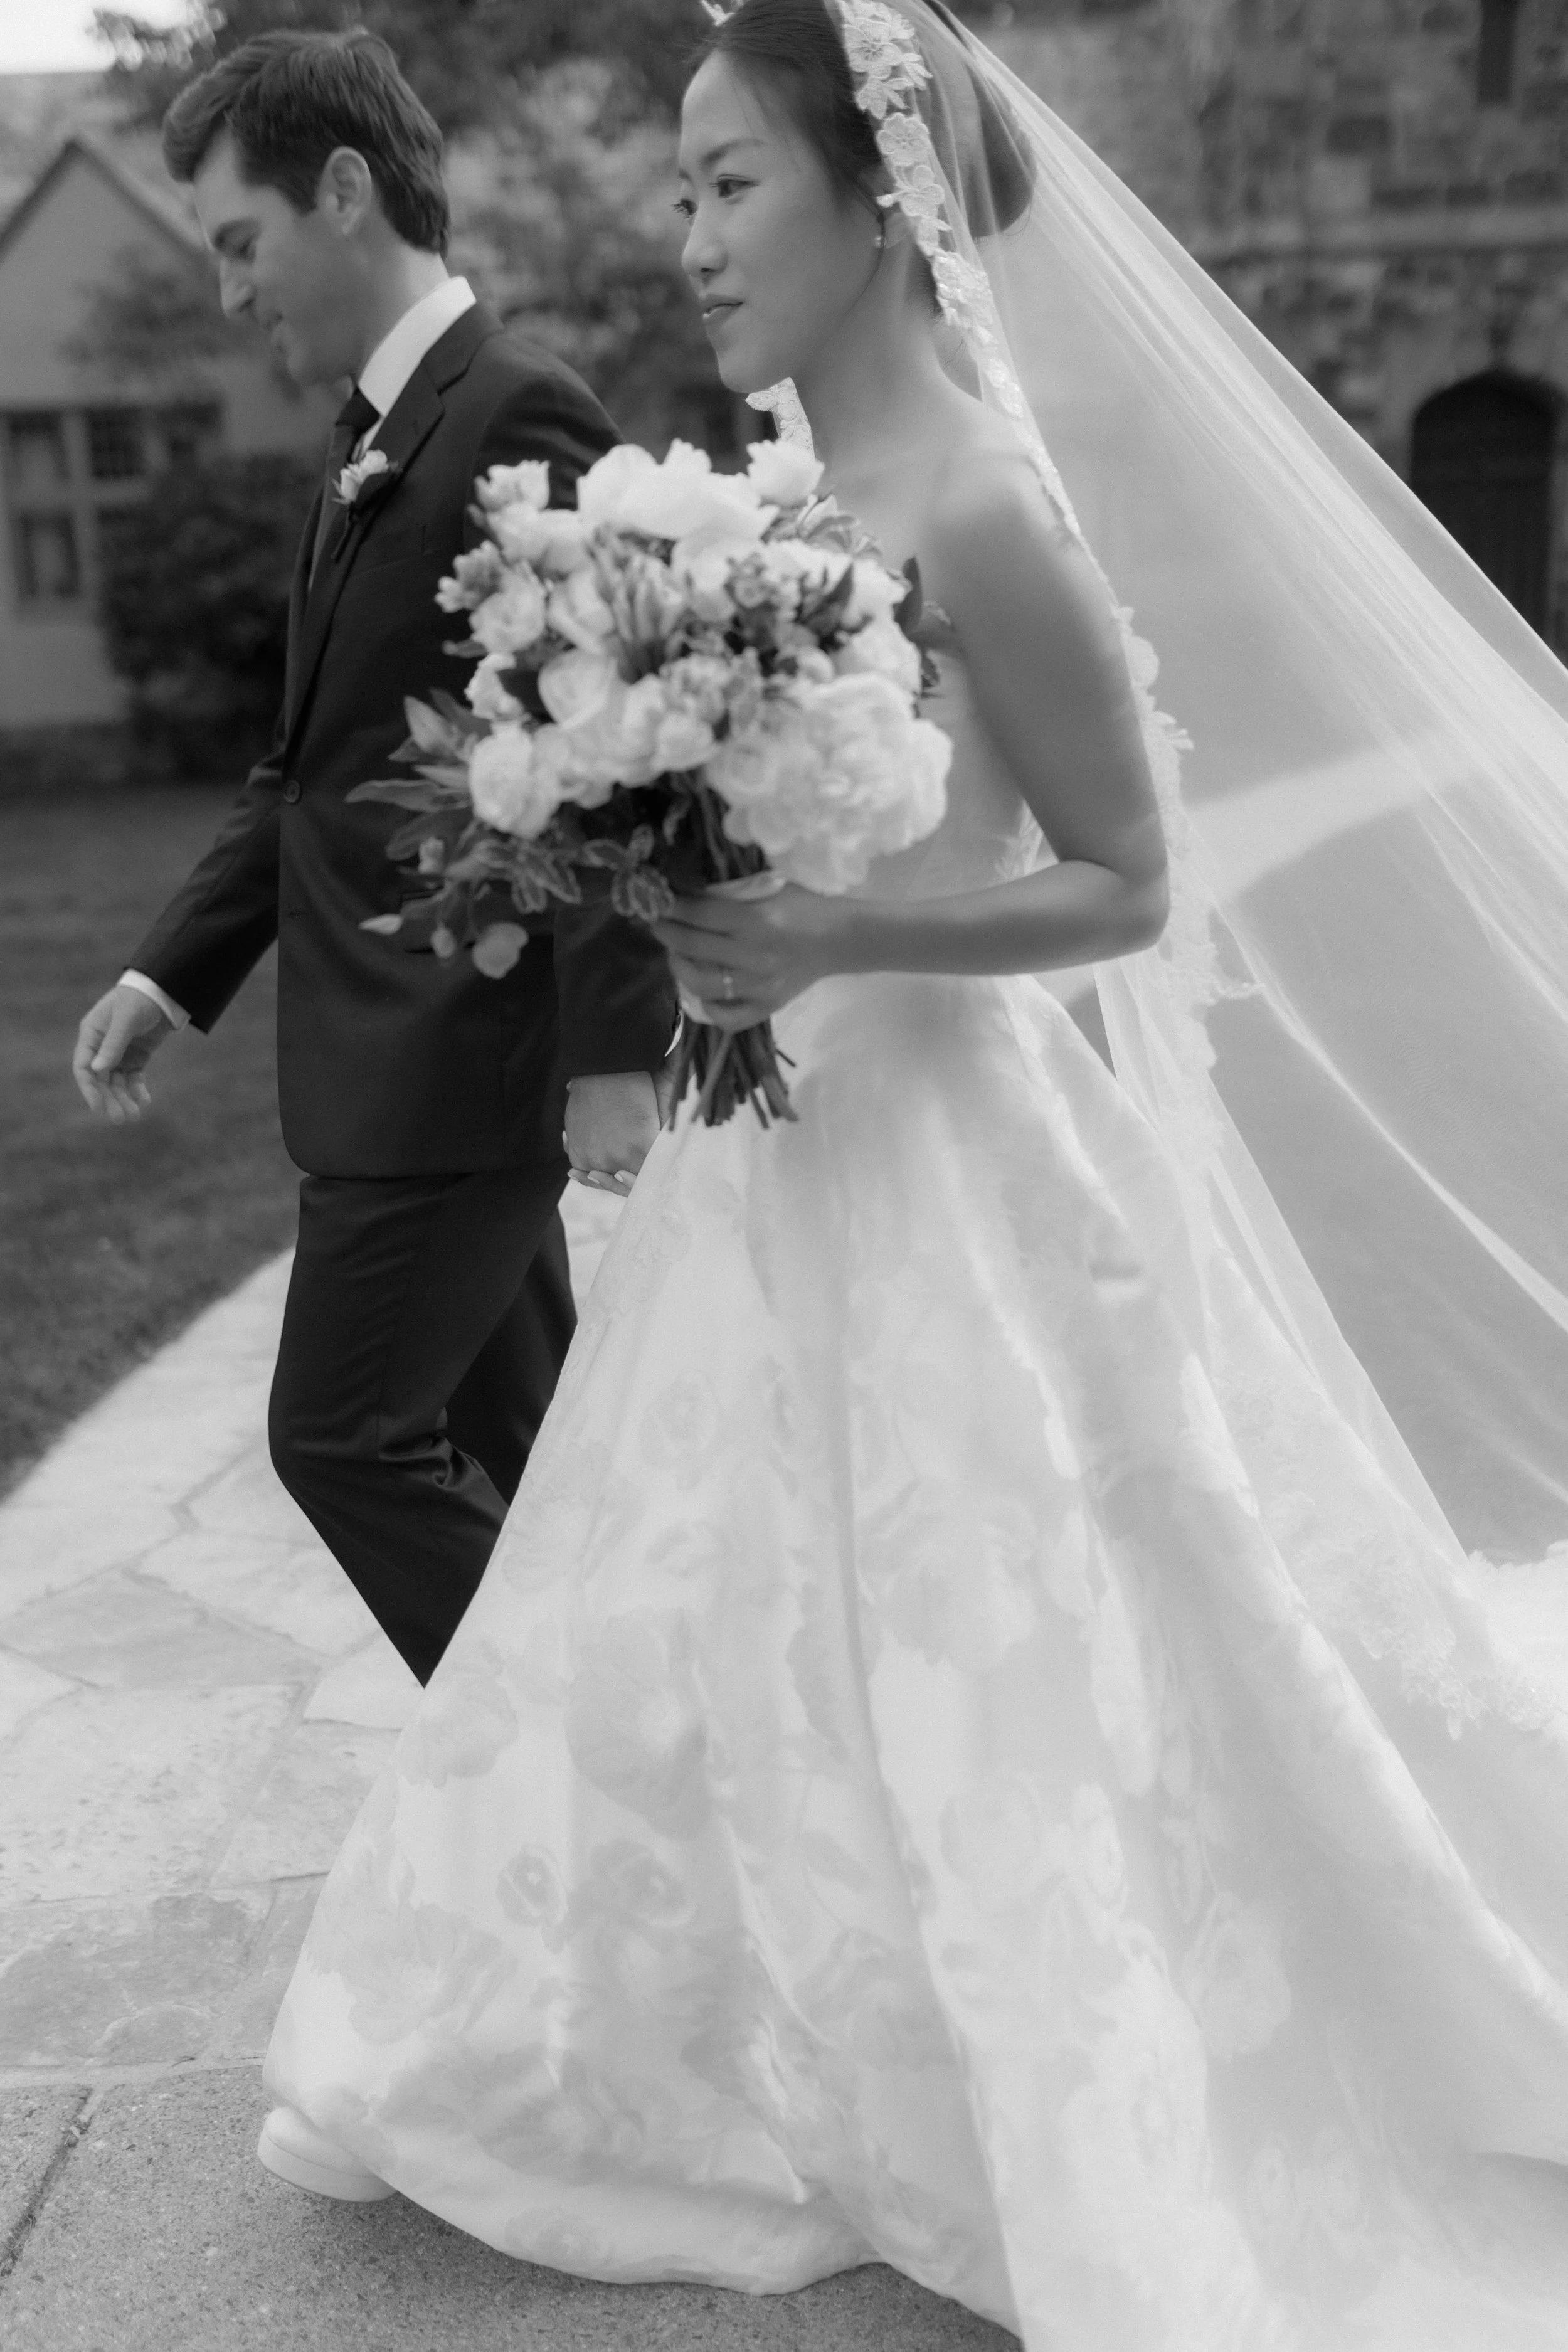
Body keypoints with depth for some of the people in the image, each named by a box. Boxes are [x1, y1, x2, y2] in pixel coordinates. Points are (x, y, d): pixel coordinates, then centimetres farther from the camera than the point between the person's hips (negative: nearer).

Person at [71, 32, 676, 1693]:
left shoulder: (519, 417, -13)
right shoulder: (378, 434, 15)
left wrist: (613, 1046, -22)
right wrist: (175, 969, 12)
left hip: (459, 1057, -9)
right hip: (413, 1052, 9)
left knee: (344, 1436, -1)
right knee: (515, 1441, 17)